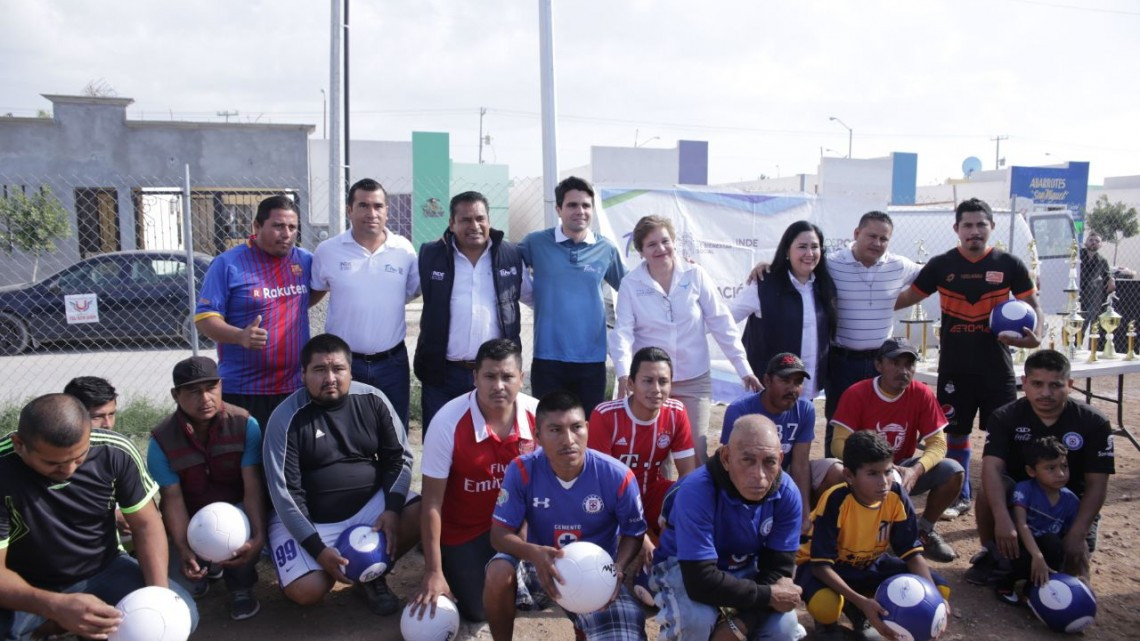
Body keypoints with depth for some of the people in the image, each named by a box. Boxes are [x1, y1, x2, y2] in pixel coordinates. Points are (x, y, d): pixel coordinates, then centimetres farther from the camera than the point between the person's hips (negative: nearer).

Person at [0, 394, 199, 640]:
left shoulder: (115, 451, -19)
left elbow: (145, 524, -9)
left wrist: (160, 594, -24)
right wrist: (55, 606, -44)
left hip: (104, 570, 2)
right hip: (27, 588, -2)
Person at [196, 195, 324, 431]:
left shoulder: (305, 260, 8)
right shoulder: (228, 264, -5)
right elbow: (205, 318, -7)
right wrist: (240, 336, -25)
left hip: (296, 386, 4)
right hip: (242, 391, -4)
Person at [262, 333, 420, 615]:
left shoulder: (372, 400, -6)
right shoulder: (287, 418, -14)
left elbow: (400, 457, -1)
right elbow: (284, 492, -15)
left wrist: (392, 509, -17)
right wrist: (318, 549, -20)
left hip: (370, 504, 3)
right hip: (308, 518, -2)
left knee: (420, 515, -22)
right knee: (306, 591, -23)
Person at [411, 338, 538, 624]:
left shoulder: (537, 415, -18)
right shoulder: (448, 421, -25)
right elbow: (432, 502, -19)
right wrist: (433, 572, -17)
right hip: (463, 528, -2)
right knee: (479, 611, -1)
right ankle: (448, 561, 28)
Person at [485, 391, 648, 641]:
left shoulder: (618, 476, -19)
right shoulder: (522, 470, -18)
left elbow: (634, 533, -3)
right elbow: (500, 533, -15)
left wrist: (617, 569, -23)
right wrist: (534, 553, -36)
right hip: (543, 564, 0)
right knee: (498, 573, -31)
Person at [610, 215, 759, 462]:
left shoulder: (695, 275, -2)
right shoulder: (630, 284, -2)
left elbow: (721, 323, -2)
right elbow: (623, 331, -10)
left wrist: (744, 368, -4)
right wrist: (623, 372, -26)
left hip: (695, 380, 0)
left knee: (696, 451, 1)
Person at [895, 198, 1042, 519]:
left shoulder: (1009, 264, -1)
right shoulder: (942, 265, -1)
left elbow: (1033, 305, 5)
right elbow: (909, 296, 5)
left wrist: (1034, 334, -15)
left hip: (996, 365, 0)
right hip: (954, 365, 1)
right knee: (956, 432, 11)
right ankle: (959, 497, 26)